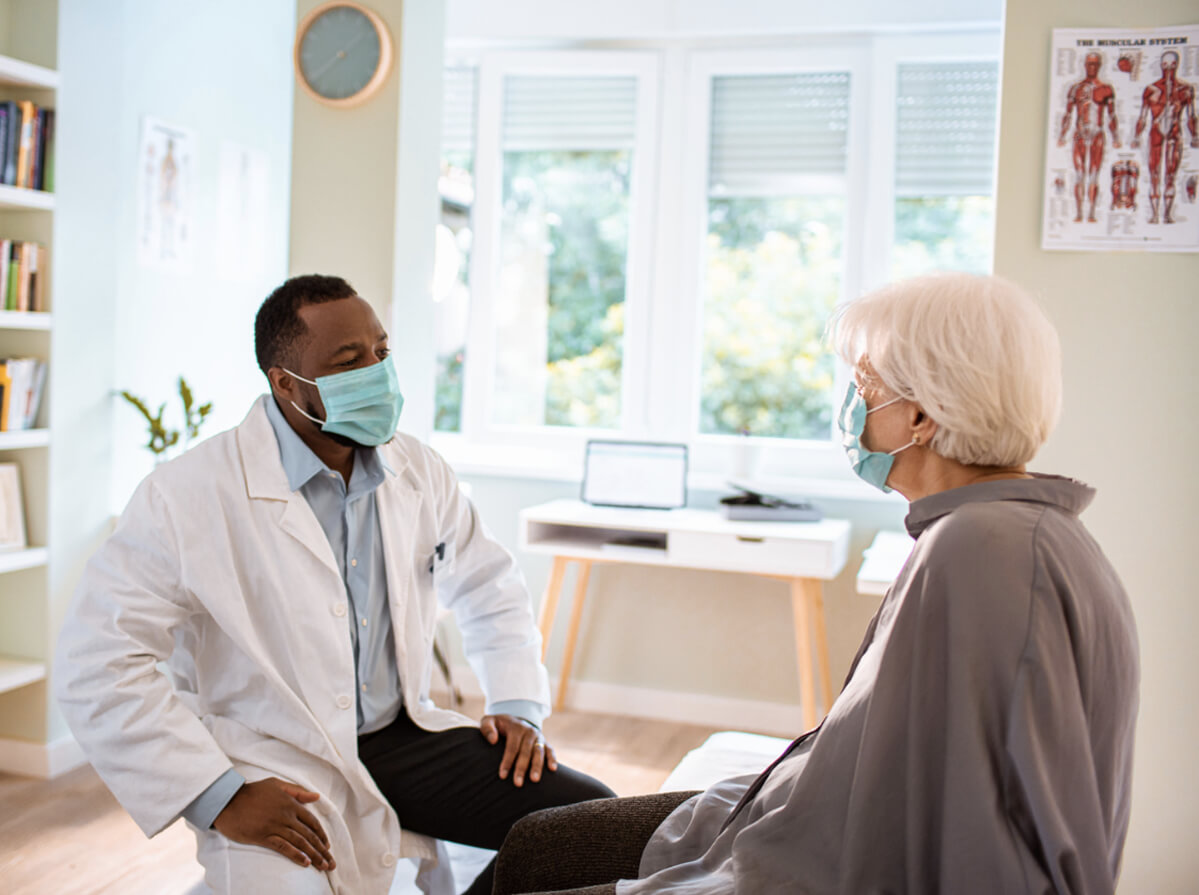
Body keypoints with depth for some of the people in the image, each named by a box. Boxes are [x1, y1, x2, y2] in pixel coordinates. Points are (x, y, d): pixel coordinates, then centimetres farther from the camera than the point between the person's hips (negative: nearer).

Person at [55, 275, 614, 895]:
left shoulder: (418, 472, 4)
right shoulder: (188, 495, -14)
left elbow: (488, 588, 20)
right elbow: (95, 667, -17)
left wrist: (517, 705, 5)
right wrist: (219, 798, -20)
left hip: (403, 735, 5)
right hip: (274, 769, -5)